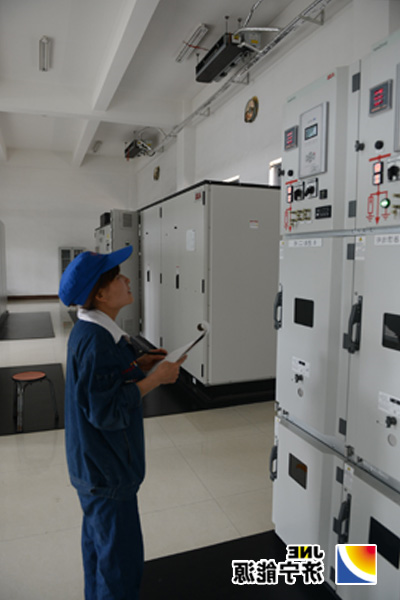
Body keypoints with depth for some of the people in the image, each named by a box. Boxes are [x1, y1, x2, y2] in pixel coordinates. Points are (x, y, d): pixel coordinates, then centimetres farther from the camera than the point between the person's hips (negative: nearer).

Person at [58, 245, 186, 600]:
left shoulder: (88, 331, 2)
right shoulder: (97, 343, -30)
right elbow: (107, 411, -29)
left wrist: (138, 365, 2)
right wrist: (156, 378, -23)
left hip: (94, 465, 10)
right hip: (107, 471, -10)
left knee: (98, 543, 28)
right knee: (121, 561, 8)